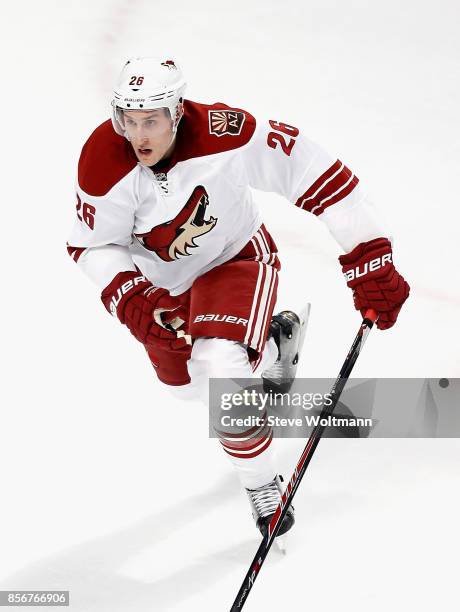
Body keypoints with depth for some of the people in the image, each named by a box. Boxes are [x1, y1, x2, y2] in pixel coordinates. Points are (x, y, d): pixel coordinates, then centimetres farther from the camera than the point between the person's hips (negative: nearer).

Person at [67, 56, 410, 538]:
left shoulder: (221, 134, -36)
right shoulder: (102, 164, -29)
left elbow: (310, 171, -33)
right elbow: (91, 245, -14)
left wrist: (369, 257, -34)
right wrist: (130, 298, -32)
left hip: (235, 256, -4)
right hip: (161, 278, 4)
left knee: (222, 368, -27)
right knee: (188, 384, 20)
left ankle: (262, 485, -2)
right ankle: (273, 345, 51)